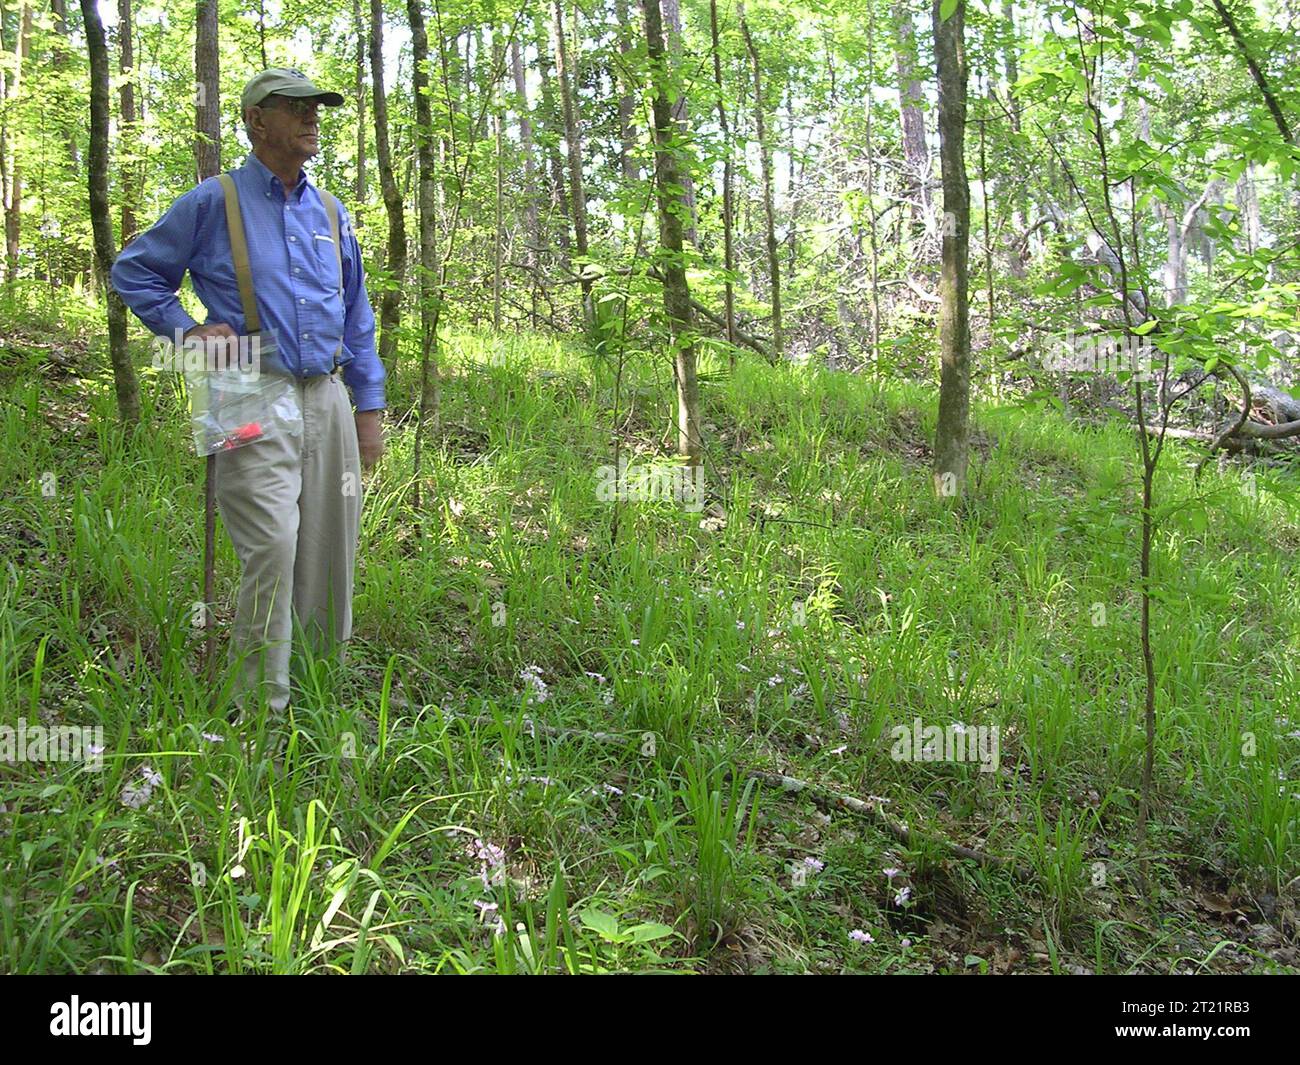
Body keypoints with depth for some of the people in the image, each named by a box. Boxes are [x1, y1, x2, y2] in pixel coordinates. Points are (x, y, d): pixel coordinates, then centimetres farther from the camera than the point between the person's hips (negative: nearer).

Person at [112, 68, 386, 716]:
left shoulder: (331, 214, 16)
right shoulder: (214, 202, 1)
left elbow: (357, 319, 21)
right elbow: (133, 273, 10)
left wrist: (369, 408, 16)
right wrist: (188, 332, -4)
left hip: (327, 400, 5)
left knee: (331, 551, 6)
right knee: (271, 548, -16)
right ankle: (263, 709, -6)